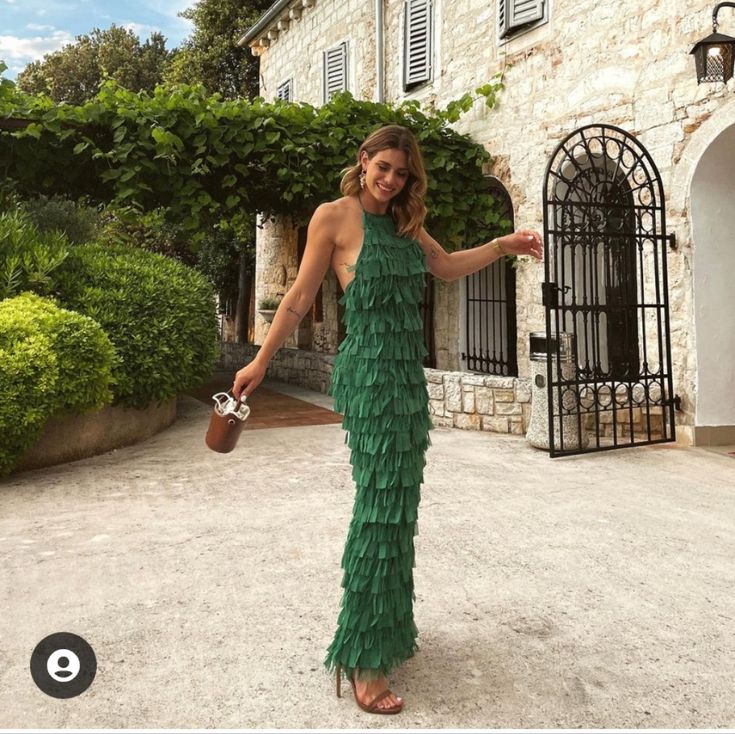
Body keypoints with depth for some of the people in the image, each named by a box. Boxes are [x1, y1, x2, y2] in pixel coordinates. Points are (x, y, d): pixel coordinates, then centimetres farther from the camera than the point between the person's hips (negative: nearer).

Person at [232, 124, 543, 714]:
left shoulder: (405, 223, 17)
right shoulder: (335, 216, -2)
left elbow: (448, 266, 26)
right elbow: (300, 298, -1)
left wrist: (503, 245, 15)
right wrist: (260, 363, 1)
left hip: (408, 370, 7)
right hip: (370, 369, -7)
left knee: (398, 502, 11)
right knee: (380, 503, -10)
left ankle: (389, 626, 25)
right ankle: (364, 661, -2)